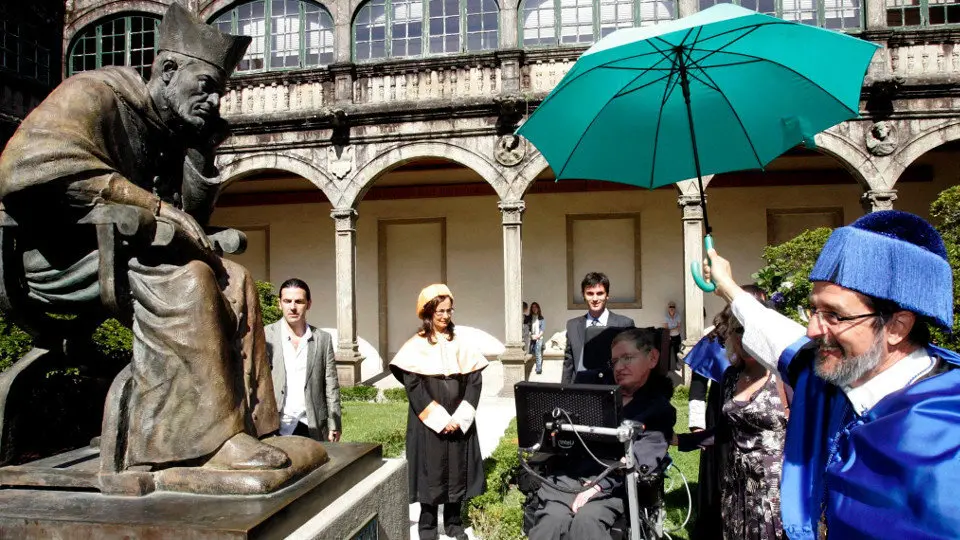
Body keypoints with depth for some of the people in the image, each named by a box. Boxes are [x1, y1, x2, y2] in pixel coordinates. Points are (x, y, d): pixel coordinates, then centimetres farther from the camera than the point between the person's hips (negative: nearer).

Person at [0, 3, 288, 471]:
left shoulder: (170, 133, 15)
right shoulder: (96, 93, -9)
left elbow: (192, 216, 10)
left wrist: (201, 147, 0)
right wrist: (152, 205, -28)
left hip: (118, 252, 9)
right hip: (59, 255, -8)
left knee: (234, 279, -2)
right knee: (182, 277, -31)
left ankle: (246, 421, -10)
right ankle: (207, 434, -30)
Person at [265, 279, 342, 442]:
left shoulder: (323, 339, 6)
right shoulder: (265, 337, 0)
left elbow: (331, 387, 7)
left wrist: (334, 426, 3)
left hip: (313, 429, 2)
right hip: (275, 428, -1)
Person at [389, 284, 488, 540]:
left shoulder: (461, 345, 6)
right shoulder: (415, 346, -5)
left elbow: (474, 382, 1)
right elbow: (413, 386, -11)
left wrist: (460, 416, -11)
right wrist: (440, 418, -15)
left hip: (458, 422, 3)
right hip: (428, 423, -3)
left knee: (457, 471, 8)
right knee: (431, 470, 3)